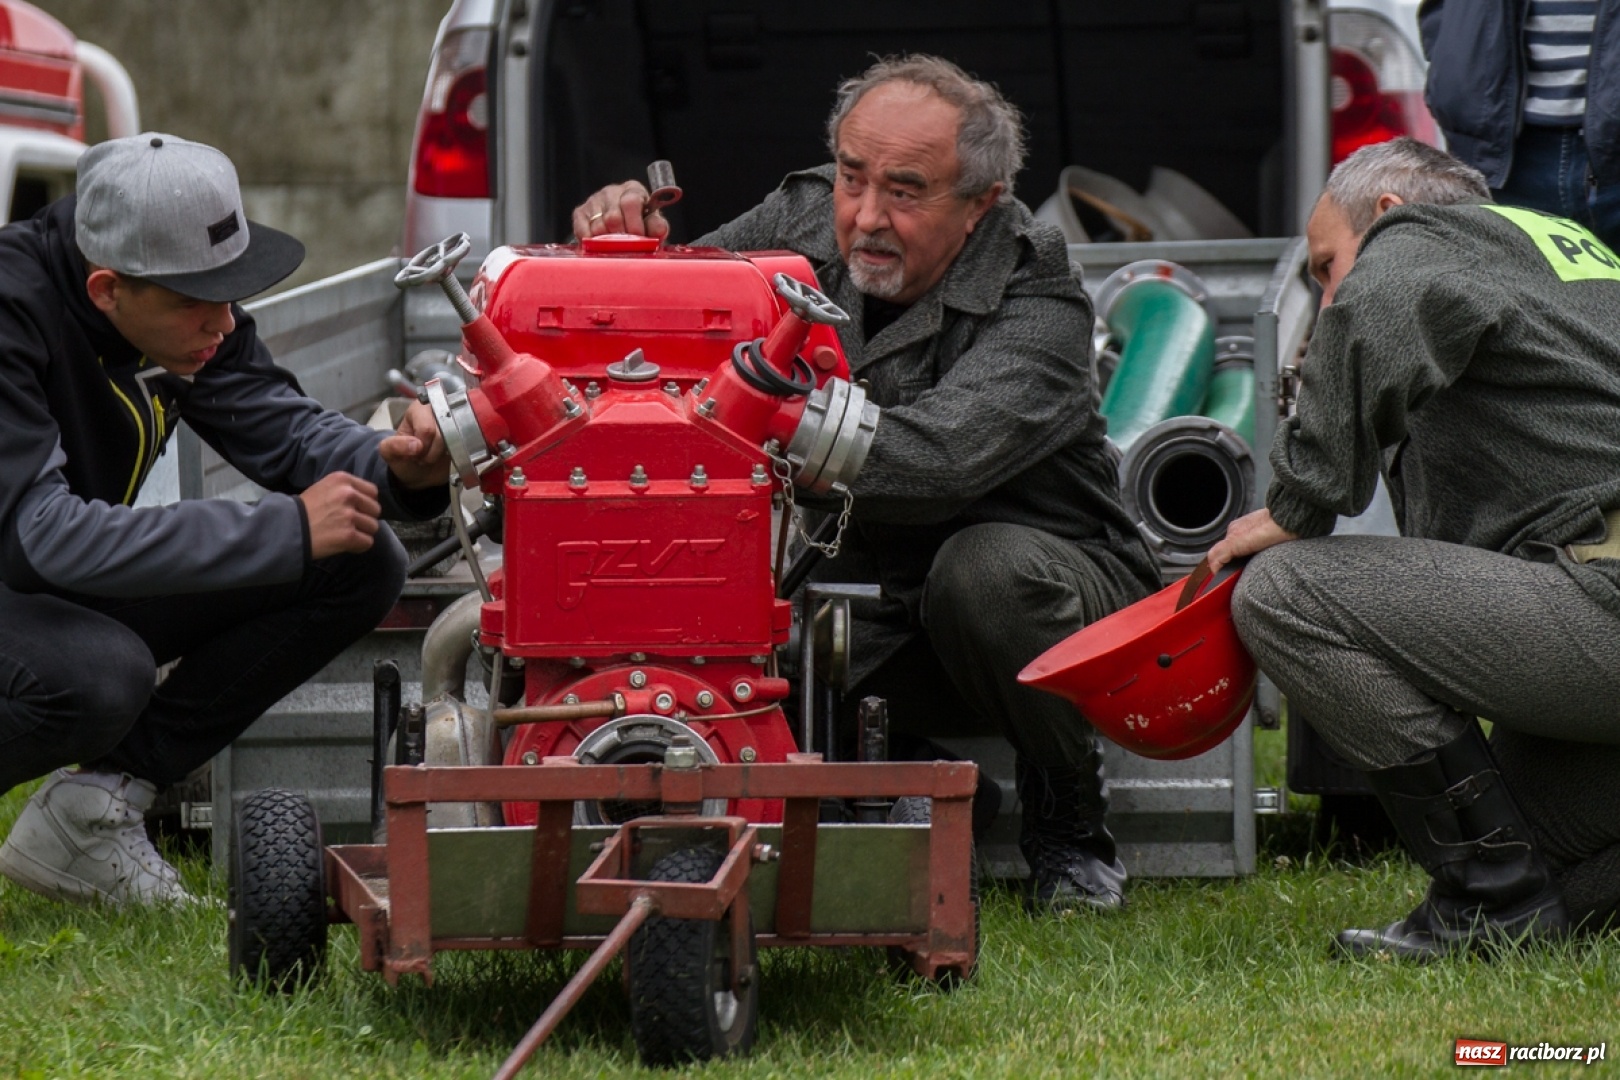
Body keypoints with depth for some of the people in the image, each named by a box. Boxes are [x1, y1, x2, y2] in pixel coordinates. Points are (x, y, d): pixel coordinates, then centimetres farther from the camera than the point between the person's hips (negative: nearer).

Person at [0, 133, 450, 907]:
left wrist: (392, 468, -25)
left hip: (81, 582, 8)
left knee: (358, 567, -5)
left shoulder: (187, 307, -7)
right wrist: (285, 530, -36)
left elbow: (275, 424, -1)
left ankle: (87, 812, -4)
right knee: (97, 673, -41)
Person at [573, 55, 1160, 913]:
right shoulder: (800, 223, -4)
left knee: (987, 566, -37)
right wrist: (631, 249, -19)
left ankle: (1069, 826, -10)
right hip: (866, 630, 4)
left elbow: (940, 457, -39)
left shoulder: (1037, 303, -21)